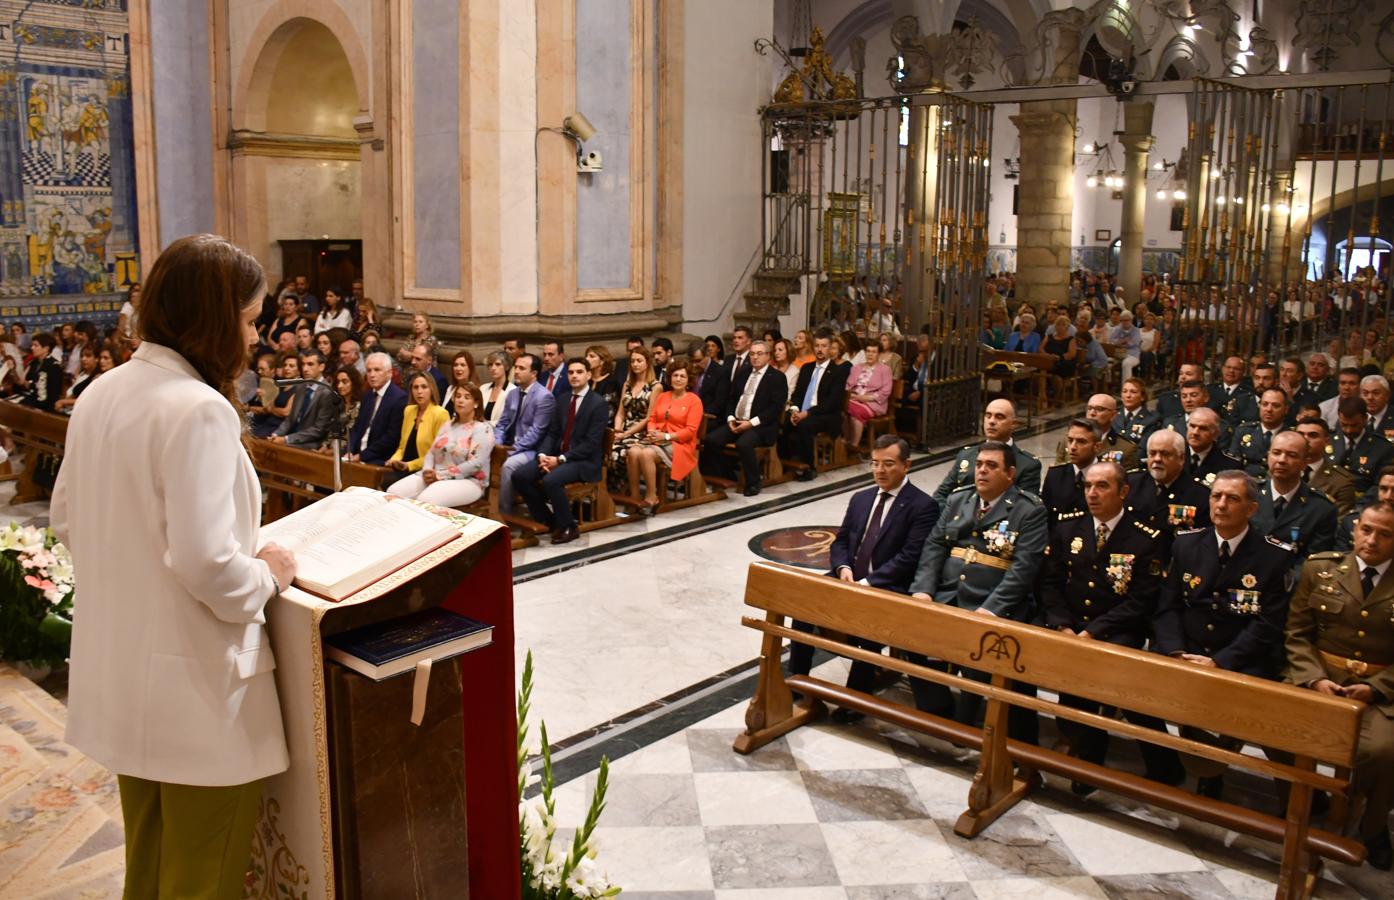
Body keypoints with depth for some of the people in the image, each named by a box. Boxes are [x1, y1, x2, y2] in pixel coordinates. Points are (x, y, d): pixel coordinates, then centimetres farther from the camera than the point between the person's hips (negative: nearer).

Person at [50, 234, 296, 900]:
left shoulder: (101, 395, 4)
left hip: (117, 672, 9)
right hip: (193, 685, -8)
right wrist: (267, 577, -9)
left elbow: (65, 519, 14)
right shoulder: (199, 409, -22)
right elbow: (206, 564, -27)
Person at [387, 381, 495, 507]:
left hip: (466, 481, -7)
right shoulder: (448, 424, 17)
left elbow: (474, 464, -16)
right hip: (435, 477, 7)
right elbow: (431, 452, 15)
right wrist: (427, 471, -8)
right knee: (393, 493, -13)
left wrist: (440, 476, -16)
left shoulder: (483, 429, -6)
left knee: (425, 502, -34)